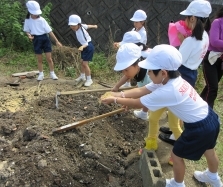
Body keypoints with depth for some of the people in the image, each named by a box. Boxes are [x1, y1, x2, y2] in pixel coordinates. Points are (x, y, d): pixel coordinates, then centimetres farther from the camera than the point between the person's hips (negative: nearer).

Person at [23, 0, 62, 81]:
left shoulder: (42, 20, -10)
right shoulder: (27, 20, -3)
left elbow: (49, 31, -9)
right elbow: (27, 30, 9)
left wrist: (56, 41, -9)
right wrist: (29, 35, -15)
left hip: (45, 39, -1)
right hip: (36, 40, 2)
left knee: (49, 58, 1)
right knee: (39, 60, 9)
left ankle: (52, 73, 16)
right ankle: (41, 74, 25)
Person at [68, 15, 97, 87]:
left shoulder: (80, 33, -31)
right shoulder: (81, 26, -9)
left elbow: (86, 43, -36)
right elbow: (87, 26, 10)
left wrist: (82, 47, -57)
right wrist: (94, 26, 28)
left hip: (88, 47, -10)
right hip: (85, 47, 10)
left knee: (85, 63, -12)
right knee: (82, 62, 17)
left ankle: (89, 79, 0)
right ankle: (82, 76, 33)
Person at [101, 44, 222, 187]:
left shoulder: (167, 92, -32)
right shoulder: (172, 79, -5)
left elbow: (137, 103, -21)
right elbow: (141, 90, -3)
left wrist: (115, 100, -9)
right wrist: (120, 95, -11)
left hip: (199, 128, -9)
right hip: (210, 119, 9)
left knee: (177, 155, 13)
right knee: (208, 150, 32)